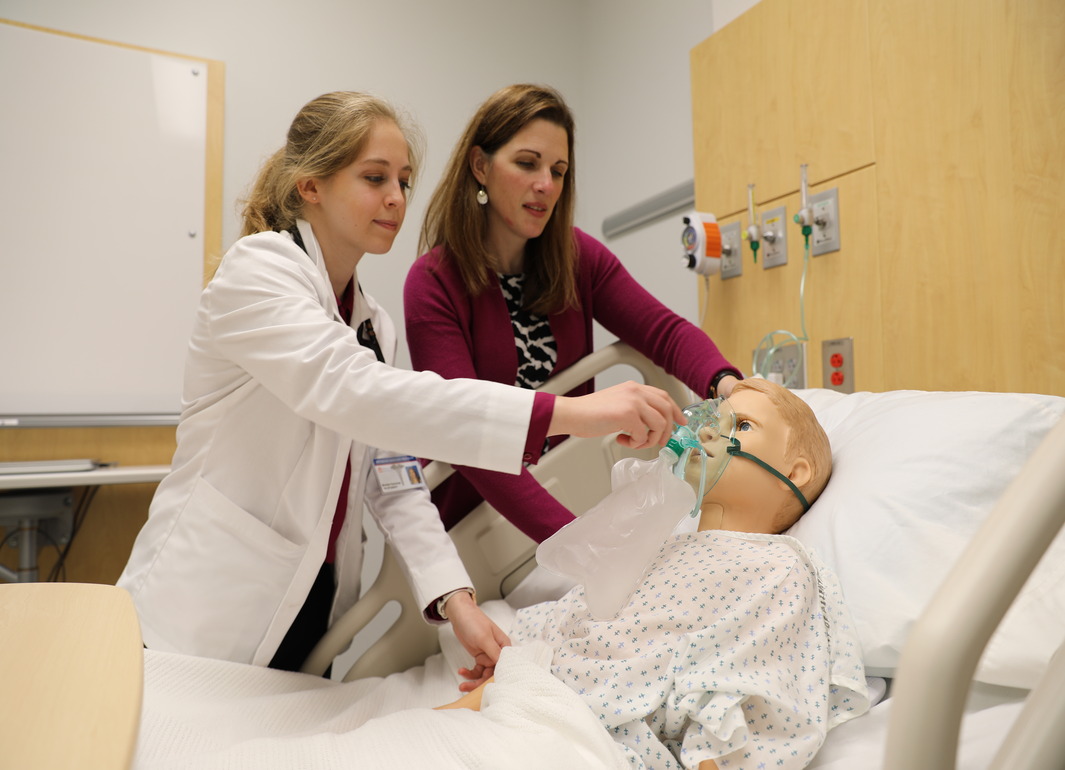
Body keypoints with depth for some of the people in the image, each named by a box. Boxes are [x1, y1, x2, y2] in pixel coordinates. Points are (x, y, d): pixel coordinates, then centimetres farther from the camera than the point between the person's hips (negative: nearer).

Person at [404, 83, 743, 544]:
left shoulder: (578, 257, 2)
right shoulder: (433, 284, -14)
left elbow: (663, 330, -6)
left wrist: (725, 383, -28)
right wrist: (572, 537, -33)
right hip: (472, 518, -3)